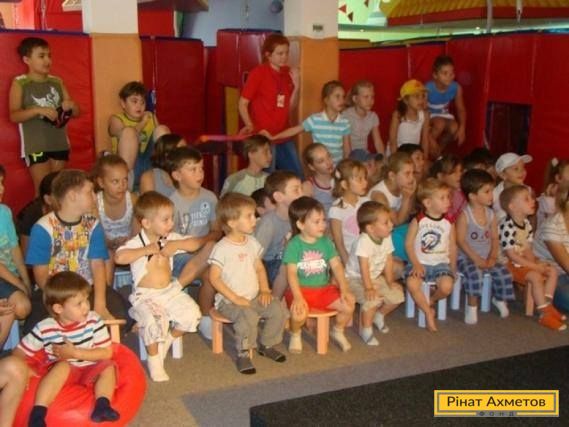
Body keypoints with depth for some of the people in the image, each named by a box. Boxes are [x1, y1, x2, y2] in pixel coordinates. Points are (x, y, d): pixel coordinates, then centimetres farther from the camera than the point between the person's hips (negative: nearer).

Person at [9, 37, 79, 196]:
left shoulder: (57, 82, 10)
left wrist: (70, 105, -10)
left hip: (60, 143, 4)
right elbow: (14, 116, -10)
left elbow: (76, 112, 13)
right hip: (35, 146, -4)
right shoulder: (20, 83, -2)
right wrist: (38, 110, -24)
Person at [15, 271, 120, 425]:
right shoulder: (45, 328, -13)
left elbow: (107, 353, -13)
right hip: (61, 371, -2)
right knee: (63, 365, -34)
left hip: (90, 371, 2)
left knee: (108, 366, -25)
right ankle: (37, 414, -40)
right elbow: (19, 353, -4)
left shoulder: (94, 321, -12)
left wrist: (75, 353, -21)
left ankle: (102, 406, -39)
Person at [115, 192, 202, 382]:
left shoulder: (171, 238, 5)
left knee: (192, 314, -14)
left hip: (170, 291, 5)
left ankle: (167, 341, 13)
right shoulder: (136, 243, -11)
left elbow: (194, 244, 4)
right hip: (145, 295, -5)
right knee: (153, 321, -31)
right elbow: (119, 257, -29)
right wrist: (146, 250, -23)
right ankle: (154, 359, -6)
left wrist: (176, 244, -13)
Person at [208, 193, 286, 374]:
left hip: (254, 297, 7)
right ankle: (243, 353, -12)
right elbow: (214, 278, -16)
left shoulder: (252, 242, 7)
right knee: (248, 315, -32)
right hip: (229, 301, -6)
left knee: (277, 308, -12)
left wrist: (265, 290, 0)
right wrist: (235, 298, -19)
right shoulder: (222, 248, -15)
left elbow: (259, 268, 15)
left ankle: (267, 345, 10)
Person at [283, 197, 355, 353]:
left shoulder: (326, 242, 4)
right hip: (301, 289, -4)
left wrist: (344, 289, -11)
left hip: (324, 288, 4)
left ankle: (338, 332, 19)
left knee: (349, 305, -14)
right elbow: (291, 273, -16)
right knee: (299, 313, -33)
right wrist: (297, 297, -26)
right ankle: (295, 336, 6)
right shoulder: (294, 245, -10)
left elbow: (336, 266, 0)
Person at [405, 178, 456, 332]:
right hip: (420, 263, -1)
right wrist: (416, 264, -11)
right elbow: (408, 244, -2)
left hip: (441, 263, 1)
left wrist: (452, 267, 2)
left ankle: (431, 301, 8)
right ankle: (428, 311, -5)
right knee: (412, 283, -29)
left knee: (446, 286, -27)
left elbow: (452, 246, 8)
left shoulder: (448, 223, 4)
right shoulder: (418, 221, -3)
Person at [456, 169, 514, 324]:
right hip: (467, 257, -5)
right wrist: (476, 259, -21)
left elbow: (495, 238, 6)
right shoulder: (464, 215, -13)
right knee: (475, 274, -32)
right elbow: (460, 241, -15)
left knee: (503, 273, -12)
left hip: (486, 258, 5)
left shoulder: (491, 214, 4)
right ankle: (472, 305, -12)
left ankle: (499, 299, 18)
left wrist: (493, 257, -9)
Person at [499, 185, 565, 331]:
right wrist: (535, 266, -21)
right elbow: (511, 254, -24)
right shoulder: (507, 226, -25)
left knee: (552, 271, 4)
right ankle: (545, 315, -18)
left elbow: (528, 249, 7)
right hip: (509, 264, -10)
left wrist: (536, 262, -12)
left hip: (524, 262, 10)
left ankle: (547, 304, 7)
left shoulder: (526, 224, 5)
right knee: (535, 276, -26)